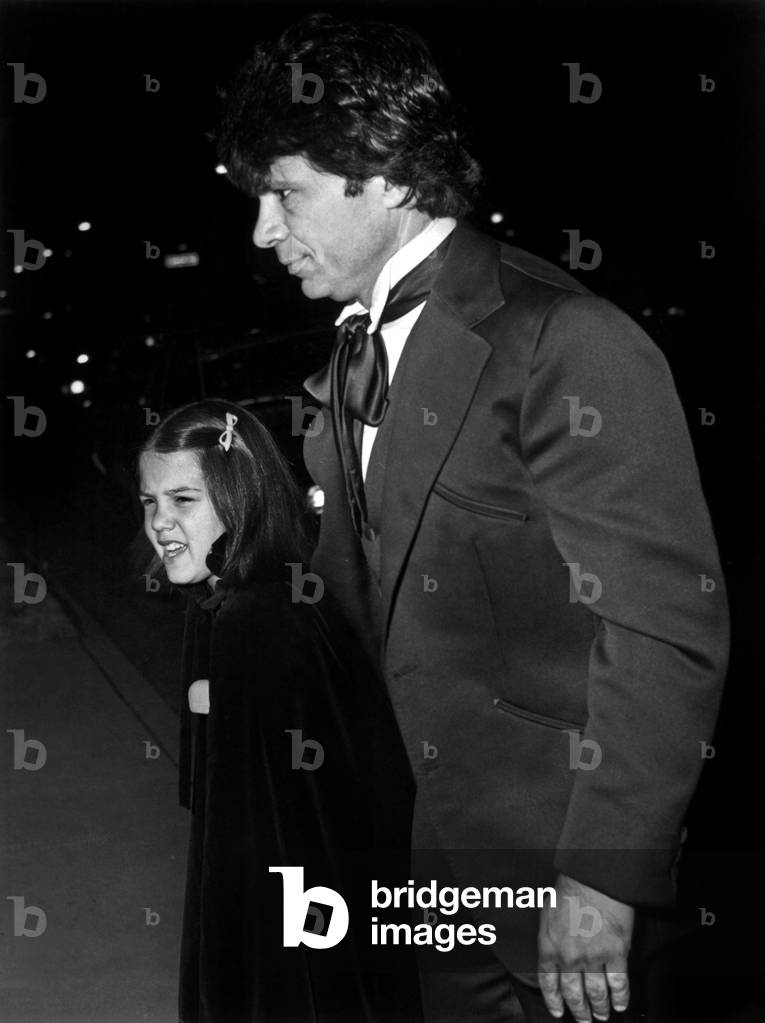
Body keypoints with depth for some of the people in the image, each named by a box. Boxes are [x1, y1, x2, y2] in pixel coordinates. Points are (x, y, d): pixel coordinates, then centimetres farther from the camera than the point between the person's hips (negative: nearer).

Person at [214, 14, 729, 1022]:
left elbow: (669, 630, -21)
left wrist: (604, 877, -20)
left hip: (549, 844, -7)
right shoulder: (358, 349, 7)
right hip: (422, 822, 7)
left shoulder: (569, 343, -20)